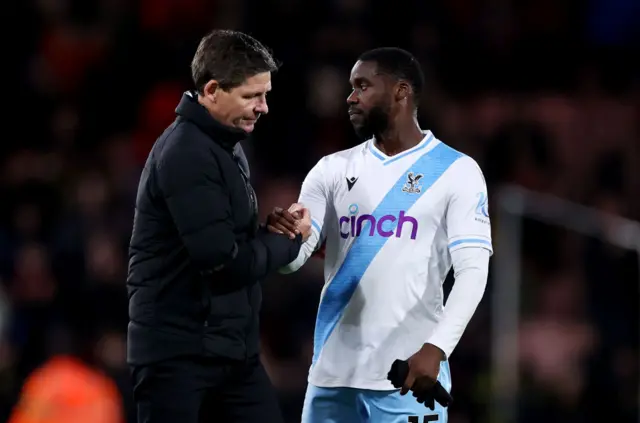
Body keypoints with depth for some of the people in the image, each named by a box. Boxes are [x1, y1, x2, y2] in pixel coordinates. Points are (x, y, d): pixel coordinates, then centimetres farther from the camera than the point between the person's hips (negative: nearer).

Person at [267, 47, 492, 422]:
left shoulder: (455, 172, -1)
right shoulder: (334, 170, 11)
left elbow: (473, 271, -8)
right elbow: (293, 259, 6)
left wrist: (436, 348, -23)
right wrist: (282, 238, -19)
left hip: (409, 376, -4)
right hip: (333, 375, 4)